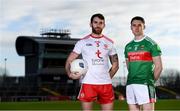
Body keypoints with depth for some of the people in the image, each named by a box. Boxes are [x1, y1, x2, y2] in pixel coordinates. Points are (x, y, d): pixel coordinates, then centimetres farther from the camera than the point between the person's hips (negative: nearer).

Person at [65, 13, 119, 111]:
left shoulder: (109, 43, 12)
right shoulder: (83, 42, 4)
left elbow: (115, 64, 19)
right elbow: (69, 60, 4)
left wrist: (108, 77, 5)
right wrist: (70, 73, -15)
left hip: (106, 84, 3)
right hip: (88, 83, -2)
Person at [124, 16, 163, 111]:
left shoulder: (151, 44, 0)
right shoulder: (128, 46, 16)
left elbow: (158, 67, -1)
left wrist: (151, 81, 0)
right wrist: (133, 78, 13)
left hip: (145, 84, -6)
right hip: (130, 85, 6)